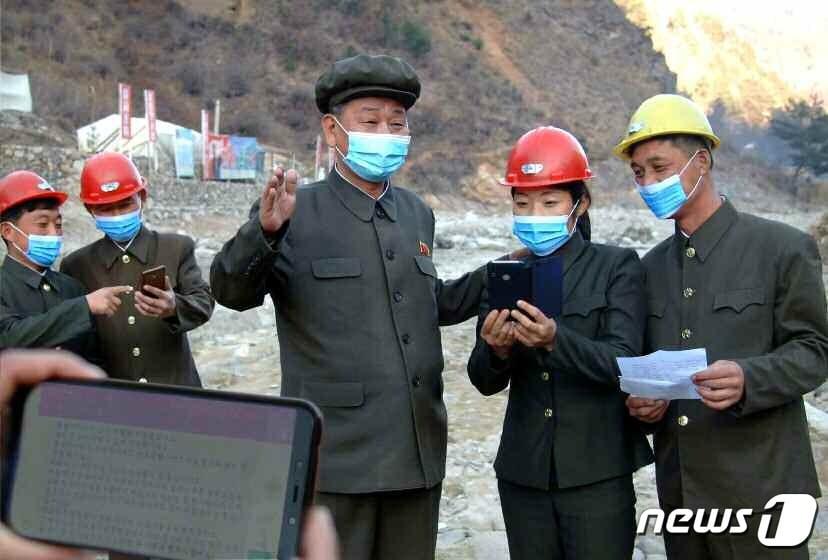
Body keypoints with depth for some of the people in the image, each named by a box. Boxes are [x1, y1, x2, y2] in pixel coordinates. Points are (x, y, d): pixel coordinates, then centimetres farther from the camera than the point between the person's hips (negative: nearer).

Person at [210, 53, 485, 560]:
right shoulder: (296, 214, -5)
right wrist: (265, 230, -31)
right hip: (337, 457, -5)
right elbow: (232, 291, -14)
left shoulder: (417, 214, 13)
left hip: (418, 455, 6)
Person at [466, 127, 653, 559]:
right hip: (523, 475, 3)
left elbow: (623, 362, -15)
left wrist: (555, 340, -31)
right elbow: (485, 381, 1)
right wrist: (496, 352, -21)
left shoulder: (618, 267, -3)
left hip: (598, 475, -3)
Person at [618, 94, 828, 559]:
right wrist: (642, 401, -5)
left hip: (759, 485, -5)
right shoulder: (652, 267, 12)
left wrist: (749, 380, -24)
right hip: (679, 486, 5)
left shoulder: (782, 248, -4)